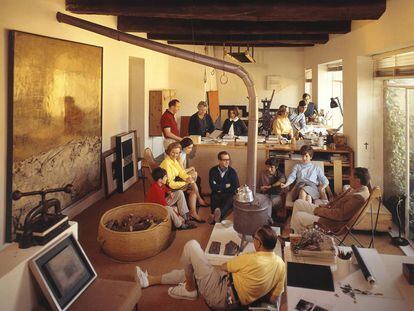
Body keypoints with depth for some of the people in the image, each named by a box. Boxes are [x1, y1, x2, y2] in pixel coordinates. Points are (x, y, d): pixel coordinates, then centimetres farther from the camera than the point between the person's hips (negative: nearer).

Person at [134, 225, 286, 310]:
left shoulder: (250, 259, -26)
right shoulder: (281, 264, -8)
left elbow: (223, 267, -7)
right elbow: (274, 297, 2)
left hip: (219, 297, -8)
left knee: (191, 245, -8)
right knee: (190, 271, 23)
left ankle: (189, 289, 12)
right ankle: (150, 280, 37)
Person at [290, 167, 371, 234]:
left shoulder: (359, 197, -26)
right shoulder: (355, 188, 5)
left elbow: (340, 215, -29)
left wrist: (320, 211, -19)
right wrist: (326, 206, 3)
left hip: (332, 223, -11)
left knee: (297, 216, -14)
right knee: (298, 203, 8)